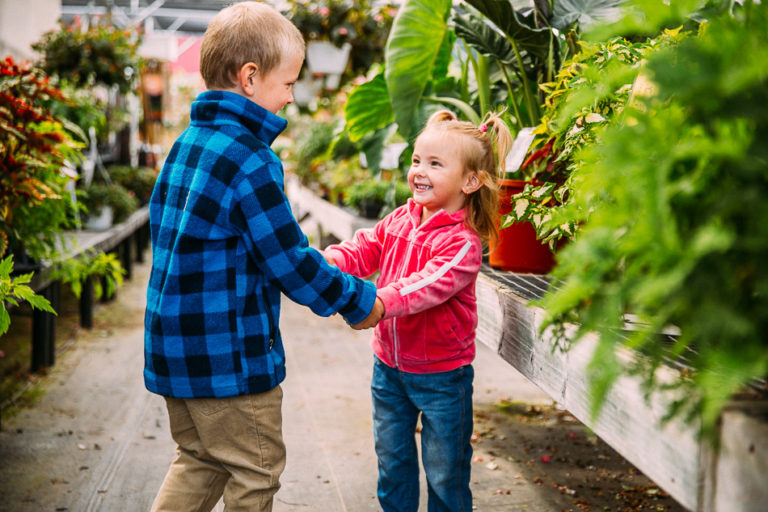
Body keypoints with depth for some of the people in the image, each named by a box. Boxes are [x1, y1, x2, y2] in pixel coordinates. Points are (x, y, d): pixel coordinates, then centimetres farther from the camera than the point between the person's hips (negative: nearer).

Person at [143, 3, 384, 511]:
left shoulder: (186, 144, 8)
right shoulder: (249, 160, -21)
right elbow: (289, 262, -17)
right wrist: (358, 301, -2)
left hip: (175, 345, 9)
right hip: (230, 355, -9)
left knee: (199, 462, 23)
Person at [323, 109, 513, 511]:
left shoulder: (462, 242, -20)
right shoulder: (400, 220, 2)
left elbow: (429, 285, -35)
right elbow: (364, 249, -2)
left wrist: (379, 303, -49)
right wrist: (328, 260, -23)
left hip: (441, 375, -6)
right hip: (389, 365, 6)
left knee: (444, 473, 9)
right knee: (391, 460, 20)